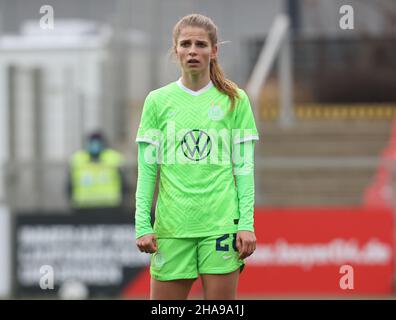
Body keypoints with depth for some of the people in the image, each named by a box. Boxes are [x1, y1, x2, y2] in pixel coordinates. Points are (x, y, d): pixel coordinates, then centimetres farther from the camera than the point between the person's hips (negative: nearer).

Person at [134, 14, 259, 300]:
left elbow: (244, 167, 5)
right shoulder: (157, 101, 6)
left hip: (221, 224, -1)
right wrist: (142, 225, -1)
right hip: (171, 226, 1)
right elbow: (146, 169, 6)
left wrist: (247, 224, -2)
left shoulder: (235, 101, 5)